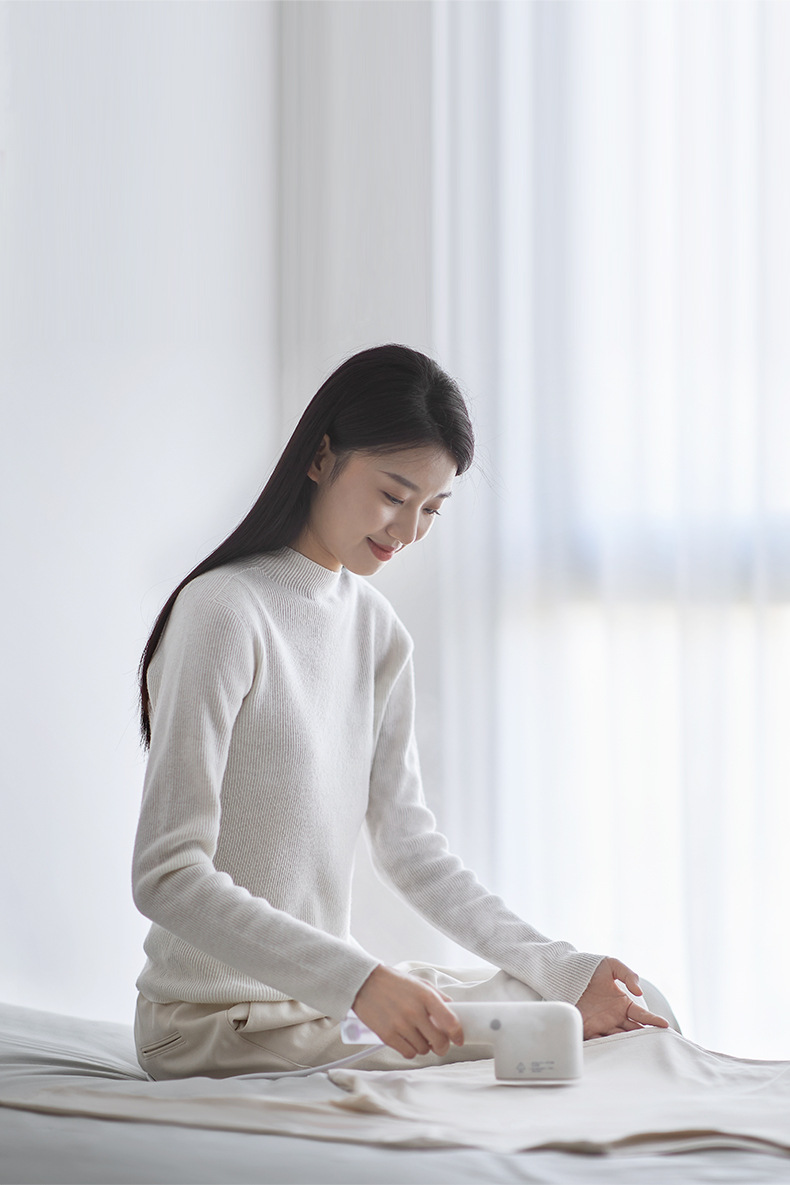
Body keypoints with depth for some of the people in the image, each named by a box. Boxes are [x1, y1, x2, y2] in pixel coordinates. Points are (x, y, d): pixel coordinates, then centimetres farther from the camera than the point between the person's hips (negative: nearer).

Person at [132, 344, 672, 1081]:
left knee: (631, 1012, 4)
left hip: (326, 1001, 8)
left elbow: (407, 842, 8)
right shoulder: (225, 613, -17)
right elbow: (166, 878, -23)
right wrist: (357, 981, -32)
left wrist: (562, 970, -3)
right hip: (222, 1026, -8)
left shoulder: (375, 626, 9)